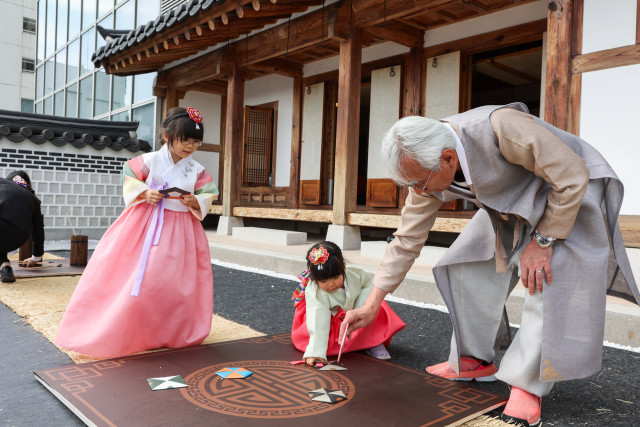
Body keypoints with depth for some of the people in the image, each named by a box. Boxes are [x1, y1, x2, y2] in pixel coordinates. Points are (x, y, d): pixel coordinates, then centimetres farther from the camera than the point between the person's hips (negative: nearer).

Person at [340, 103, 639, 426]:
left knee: (546, 281, -22)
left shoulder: (500, 128, -40)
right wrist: (371, 305, -11)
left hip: (569, 192, -6)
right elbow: (407, 240, -10)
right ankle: (474, 360, 13)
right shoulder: (426, 169, -18)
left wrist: (543, 240, -25)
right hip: (510, 205, 6)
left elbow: (572, 175, -28)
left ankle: (528, 385, -7)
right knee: (469, 267, -2)